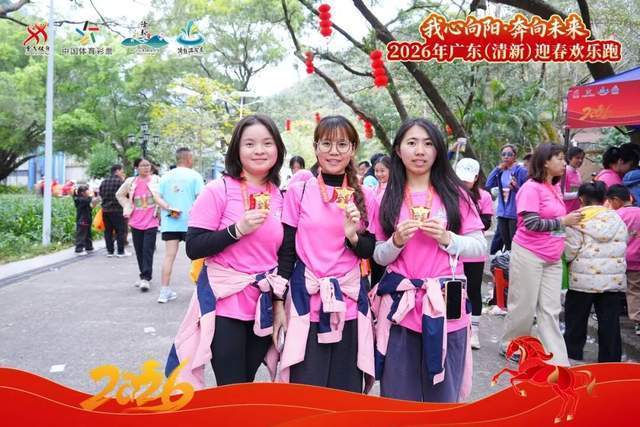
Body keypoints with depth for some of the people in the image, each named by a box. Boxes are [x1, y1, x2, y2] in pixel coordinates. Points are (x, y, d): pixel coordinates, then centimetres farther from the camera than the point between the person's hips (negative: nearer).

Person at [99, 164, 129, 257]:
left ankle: (110, 251, 13)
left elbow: (101, 194, 16)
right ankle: (121, 251, 2)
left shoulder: (103, 182, 10)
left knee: (108, 231, 10)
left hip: (105, 210, 6)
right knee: (120, 231, 1)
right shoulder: (120, 181, -10)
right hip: (117, 210, -6)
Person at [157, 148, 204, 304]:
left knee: (169, 255, 2)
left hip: (169, 222, 3)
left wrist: (169, 210, 0)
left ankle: (165, 291, 1)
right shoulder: (194, 175, -3)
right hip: (190, 221, -3)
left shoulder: (166, 177, 8)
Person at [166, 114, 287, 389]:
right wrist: (238, 229, -22)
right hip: (225, 305, -4)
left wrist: (281, 298, 12)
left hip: (263, 307, 5)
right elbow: (193, 248, -11)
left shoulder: (279, 197, 6)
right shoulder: (219, 190, -9)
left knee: (246, 385, 15)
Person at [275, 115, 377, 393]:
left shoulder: (366, 197, 5)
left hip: (350, 304, 2)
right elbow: (286, 250, 2)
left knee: (347, 391, 7)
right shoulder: (299, 192, 0)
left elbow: (373, 254, 7)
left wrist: (353, 236, -12)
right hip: (306, 302, -2)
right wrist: (278, 303, -1)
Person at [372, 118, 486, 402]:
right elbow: (379, 257, 6)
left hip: (445, 304, 0)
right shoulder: (387, 199, 4)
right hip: (399, 305, 1)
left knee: (442, 396, 9)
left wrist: (446, 238, -14)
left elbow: (480, 247, 2)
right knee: (398, 396, 9)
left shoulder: (455, 194, 2)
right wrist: (397, 241, -13)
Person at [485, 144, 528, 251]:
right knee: (506, 243, 15)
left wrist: (516, 187, -26)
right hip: (502, 213, 6)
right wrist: (497, 169, 0)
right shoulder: (500, 172, 12)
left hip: (515, 213, -6)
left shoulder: (521, 171, -7)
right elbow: (488, 185, 2)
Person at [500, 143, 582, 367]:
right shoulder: (531, 187, -13)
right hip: (529, 255, -7)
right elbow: (531, 223, -21)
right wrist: (563, 221, -15)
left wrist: (572, 220, 9)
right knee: (524, 306, 4)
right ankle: (510, 346, 24)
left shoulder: (554, 188, 12)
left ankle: (557, 359, 8)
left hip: (552, 258, 7)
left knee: (550, 310, 6)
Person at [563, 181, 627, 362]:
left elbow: (570, 250, -9)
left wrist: (569, 260, 10)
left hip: (584, 277, -3)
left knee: (576, 318, 10)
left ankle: (572, 353, 19)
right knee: (609, 320, 8)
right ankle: (610, 360, 13)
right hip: (614, 278, 4)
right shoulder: (617, 219, 8)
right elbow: (623, 247, 11)